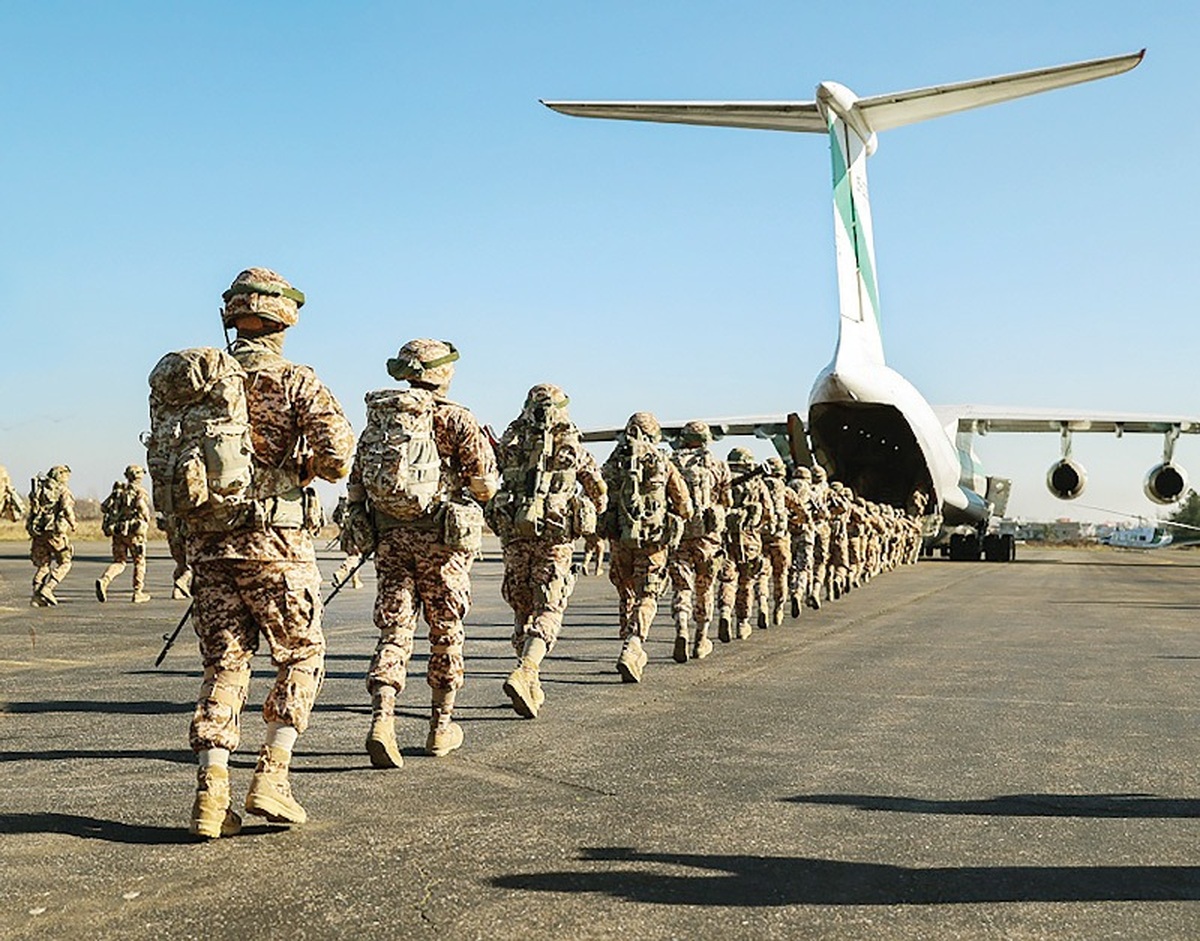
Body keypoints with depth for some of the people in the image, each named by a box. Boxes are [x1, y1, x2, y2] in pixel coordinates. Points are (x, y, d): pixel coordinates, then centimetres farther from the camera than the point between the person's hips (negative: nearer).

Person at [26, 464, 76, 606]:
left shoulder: (38, 489, 14)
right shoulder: (62, 490, -3)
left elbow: (33, 510, 13)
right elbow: (67, 509, -12)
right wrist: (72, 524, 4)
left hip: (37, 531, 6)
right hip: (55, 531, -6)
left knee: (42, 564, 16)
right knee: (64, 563, 7)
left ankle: (36, 596, 6)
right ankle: (47, 589, -9)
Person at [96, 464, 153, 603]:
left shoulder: (118, 490, 14)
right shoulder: (139, 491, -3)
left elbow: (104, 507, 8)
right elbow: (142, 506, -21)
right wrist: (147, 520, -4)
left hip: (117, 531, 5)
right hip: (134, 531, -5)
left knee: (119, 562, 10)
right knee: (139, 561, 10)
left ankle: (104, 580, -18)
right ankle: (138, 593, 11)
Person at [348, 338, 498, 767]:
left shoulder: (377, 417, 11)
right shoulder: (456, 418, -4)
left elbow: (355, 487, 10)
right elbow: (484, 484, -5)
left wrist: (364, 529, 21)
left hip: (388, 537, 4)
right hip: (440, 537, -3)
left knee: (393, 630, 5)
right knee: (446, 630, 10)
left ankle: (381, 719, -13)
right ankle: (441, 726, 18)